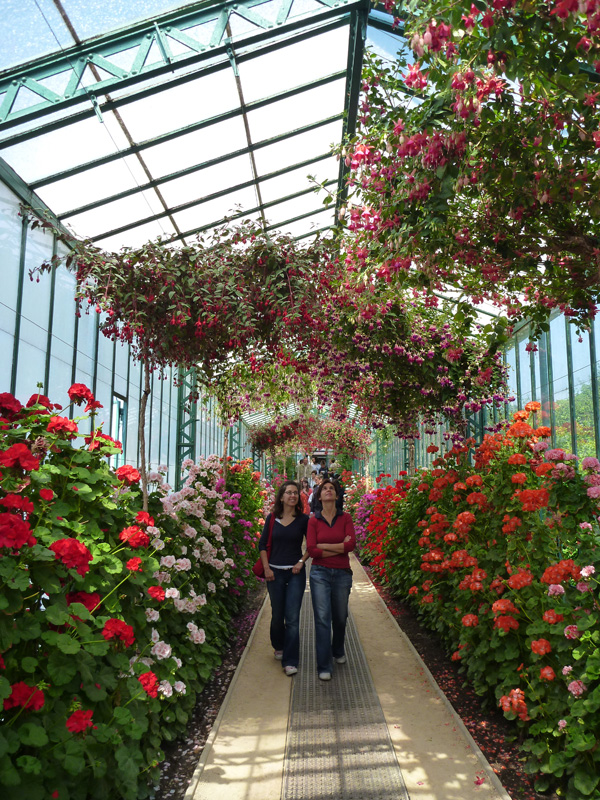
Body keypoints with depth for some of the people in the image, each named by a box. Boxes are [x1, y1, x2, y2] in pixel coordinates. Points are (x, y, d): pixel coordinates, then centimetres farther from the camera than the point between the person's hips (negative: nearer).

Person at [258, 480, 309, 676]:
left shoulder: (303, 519, -1)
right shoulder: (272, 519, 1)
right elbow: (262, 545, 5)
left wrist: (301, 561, -6)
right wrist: (266, 568, -2)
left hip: (296, 573, -1)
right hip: (275, 573, 1)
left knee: (292, 617, -6)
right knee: (277, 614, 12)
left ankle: (290, 662, 1)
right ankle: (279, 647, 38)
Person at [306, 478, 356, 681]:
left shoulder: (345, 518, 0)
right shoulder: (313, 521, -1)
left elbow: (351, 544, -13)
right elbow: (311, 550, -10)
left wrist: (323, 545, -12)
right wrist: (340, 548, -12)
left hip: (342, 573, 1)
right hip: (320, 573, -1)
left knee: (340, 617, 16)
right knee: (322, 618, -4)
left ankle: (338, 651, 43)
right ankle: (324, 667, 7)